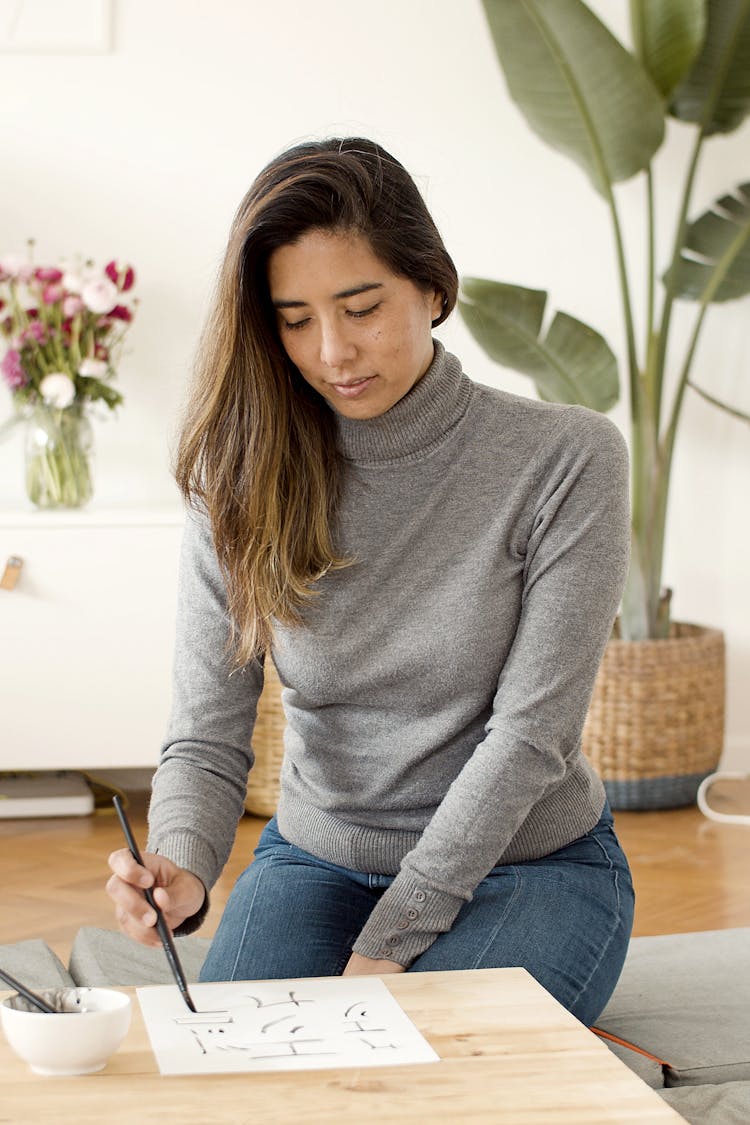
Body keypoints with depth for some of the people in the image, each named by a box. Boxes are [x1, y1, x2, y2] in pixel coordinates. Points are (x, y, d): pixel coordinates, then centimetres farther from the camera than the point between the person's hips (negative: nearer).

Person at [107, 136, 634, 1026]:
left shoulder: (565, 458, -15)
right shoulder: (242, 482, -7)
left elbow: (531, 733, -17)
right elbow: (207, 736, -10)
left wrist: (390, 942, -21)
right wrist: (182, 869, -33)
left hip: (527, 861, -2)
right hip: (321, 859, 2)